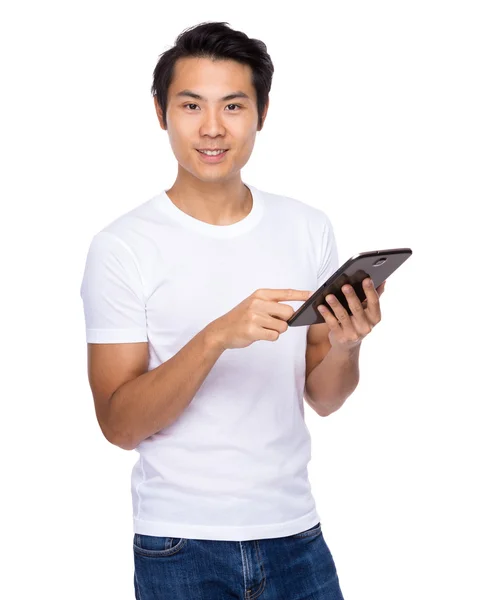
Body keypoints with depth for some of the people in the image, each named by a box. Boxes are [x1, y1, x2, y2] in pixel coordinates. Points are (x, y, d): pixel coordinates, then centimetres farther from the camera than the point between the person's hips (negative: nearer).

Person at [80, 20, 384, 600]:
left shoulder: (309, 228, 2)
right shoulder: (122, 247, -9)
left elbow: (323, 399, 6)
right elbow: (119, 424, -13)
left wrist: (344, 345, -15)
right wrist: (217, 337, -26)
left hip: (294, 533, 3)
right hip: (179, 548, -3)